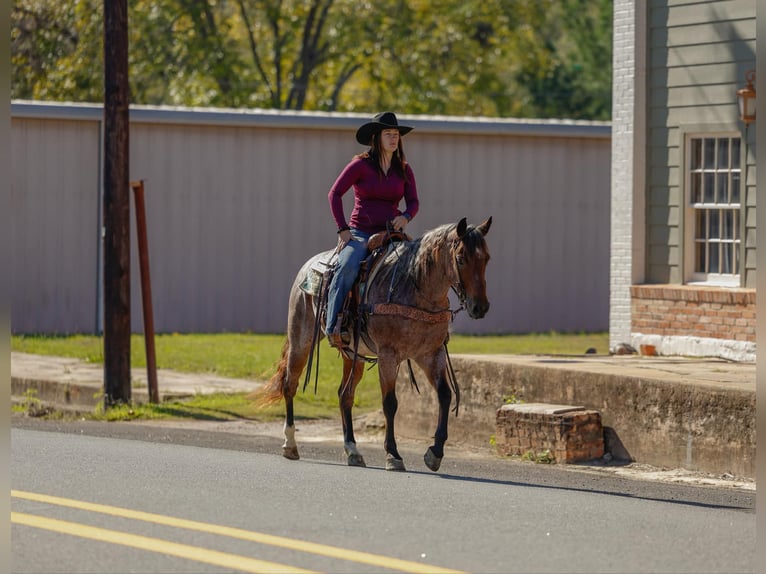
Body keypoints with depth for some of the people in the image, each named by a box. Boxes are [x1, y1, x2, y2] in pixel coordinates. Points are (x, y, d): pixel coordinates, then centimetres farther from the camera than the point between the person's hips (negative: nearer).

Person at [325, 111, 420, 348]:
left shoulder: (404, 170, 12)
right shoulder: (361, 164, 0)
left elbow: (413, 201, 10)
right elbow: (334, 194, -3)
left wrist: (406, 216, -14)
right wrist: (342, 229, -11)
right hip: (360, 233, -4)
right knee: (347, 267, -33)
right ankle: (332, 327, -34)